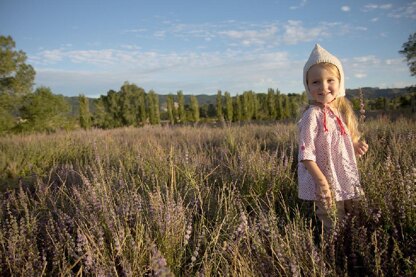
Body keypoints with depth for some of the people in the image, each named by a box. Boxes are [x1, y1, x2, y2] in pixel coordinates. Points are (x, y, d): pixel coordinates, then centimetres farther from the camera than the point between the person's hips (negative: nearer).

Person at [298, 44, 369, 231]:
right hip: (326, 184, -7)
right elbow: (306, 154, -21)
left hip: (346, 181, 8)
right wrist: (321, 181, -25)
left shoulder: (342, 111, 4)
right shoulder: (313, 115, -19)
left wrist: (355, 146, -2)